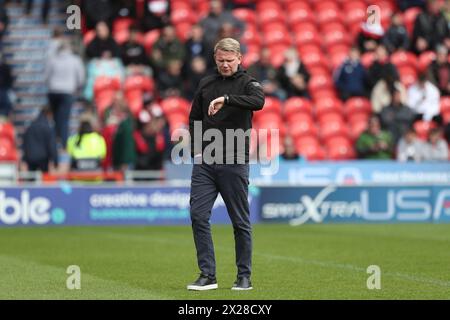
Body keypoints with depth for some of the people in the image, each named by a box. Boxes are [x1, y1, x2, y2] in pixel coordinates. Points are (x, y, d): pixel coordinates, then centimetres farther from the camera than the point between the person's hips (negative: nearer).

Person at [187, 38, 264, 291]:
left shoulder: (248, 83, -1)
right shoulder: (206, 84, 13)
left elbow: (258, 101, -25)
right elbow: (194, 119, 21)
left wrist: (226, 99, -35)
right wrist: (197, 149, 7)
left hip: (234, 163, -4)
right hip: (204, 163, 4)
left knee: (241, 221, 2)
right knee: (198, 216, -5)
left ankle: (244, 276, 11)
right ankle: (208, 275, 0)